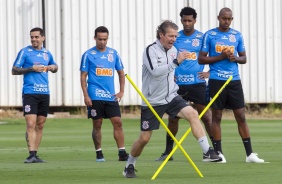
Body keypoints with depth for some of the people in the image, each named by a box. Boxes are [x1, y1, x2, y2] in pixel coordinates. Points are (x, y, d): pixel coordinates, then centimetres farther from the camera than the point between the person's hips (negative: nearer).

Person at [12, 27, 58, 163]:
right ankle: (31, 154, -18)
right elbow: (14, 70, -4)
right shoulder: (24, 52, -1)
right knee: (31, 124, -14)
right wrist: (32, 68, -13)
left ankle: (35, 154, 12)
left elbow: (54, 67, 30)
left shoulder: (47, 53, 13)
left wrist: (53, 67, 5)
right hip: (30, 92, -5)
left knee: (40, 125, 6)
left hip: (44, 93, 5)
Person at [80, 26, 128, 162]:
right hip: (95, 97, -2)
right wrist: (86, 96, -7)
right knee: (97, 125, 2)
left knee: (118, 122, -5)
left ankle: (122, 152, -4)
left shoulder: (113, 53, 9)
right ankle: (99, 153, 11)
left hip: (111, 96, 2)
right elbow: (83, 76, 0)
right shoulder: (88, 55, 0)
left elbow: (121, 72, 17)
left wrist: (121, 92, 8)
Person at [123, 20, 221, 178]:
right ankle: (129, 166, 23)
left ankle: (208, 152, -22)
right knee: (144, 138, 0)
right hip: (152, 101, -5)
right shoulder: (151, 50, -14)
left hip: (171, 97, 5)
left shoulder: (174, 50, 6)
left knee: (192, 114, -20)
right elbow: (155, 71, -31)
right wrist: (176, 62, -35)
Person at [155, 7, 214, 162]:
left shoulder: (202, 37, 1)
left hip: (197, 83, -2)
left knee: (206, 117, -3)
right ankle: (168, 152, 15)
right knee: (173, 118, 5)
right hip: (178, 84, 2)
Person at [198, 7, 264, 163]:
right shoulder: (209, 35, 0)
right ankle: (218, 153, 9)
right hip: (216, 80, -3)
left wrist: (236, 58, -8)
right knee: (216, 116, 2)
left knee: (241, 116, 1)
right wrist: (221, 57, -12)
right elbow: (201, 59, -1)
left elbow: (244, 58, 15)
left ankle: (250, 154, 2)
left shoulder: (237, 36, 9)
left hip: (234, 80, 3)